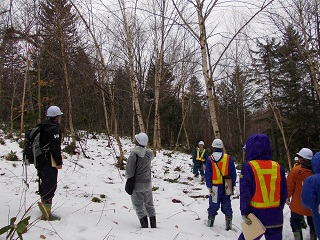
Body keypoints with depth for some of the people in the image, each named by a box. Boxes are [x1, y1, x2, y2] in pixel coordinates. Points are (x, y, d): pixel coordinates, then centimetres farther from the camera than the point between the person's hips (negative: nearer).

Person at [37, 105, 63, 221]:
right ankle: (46, 213, -7)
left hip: (40, 161, 10)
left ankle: (44, 207, 30)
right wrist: (59, 162, -16)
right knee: (50, 186, -7)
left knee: (43, 185, 18)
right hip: (49, 162, -10)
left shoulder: (42, 128, 15)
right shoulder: (54, 128, -15)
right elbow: (55, 147, -21)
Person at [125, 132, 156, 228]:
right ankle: (153, 225, 25)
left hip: (136, 184, -5)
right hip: (147, 184, 5)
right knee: (149, 205, 20)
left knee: (138, 206, 11)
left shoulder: (133, 154, -23)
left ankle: (144, 225, 11)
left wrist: (129, 177, 2)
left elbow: (129, 171, -20)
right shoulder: (150, 153, -8)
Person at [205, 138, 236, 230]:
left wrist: (209, 187, -2)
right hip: (226, 186, 1)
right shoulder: (228, 158, -2)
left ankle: (210, 221, 21)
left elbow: (208, 175, -6)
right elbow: (233, 173, 2)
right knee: (226, 204, 11)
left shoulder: (209, 159, -6)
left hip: (215, 186, -1)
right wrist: (232, 185, 9)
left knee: (213, 203, 12)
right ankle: (228, 222, 13)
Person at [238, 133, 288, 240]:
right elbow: (284, 193, 5)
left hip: (256, 214, -3)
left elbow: (245, 192, -13)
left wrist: (244, 212, -5)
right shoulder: (278, 167, -2)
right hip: (275, 215, 3)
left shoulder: (249, 167, -13)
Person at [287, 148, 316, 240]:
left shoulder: (296, 170, -18)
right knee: (312, 222, 21)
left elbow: (290, 186, -12)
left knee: (295, 221, 11)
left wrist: (288, 197, 3)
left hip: (298, 203, -4)